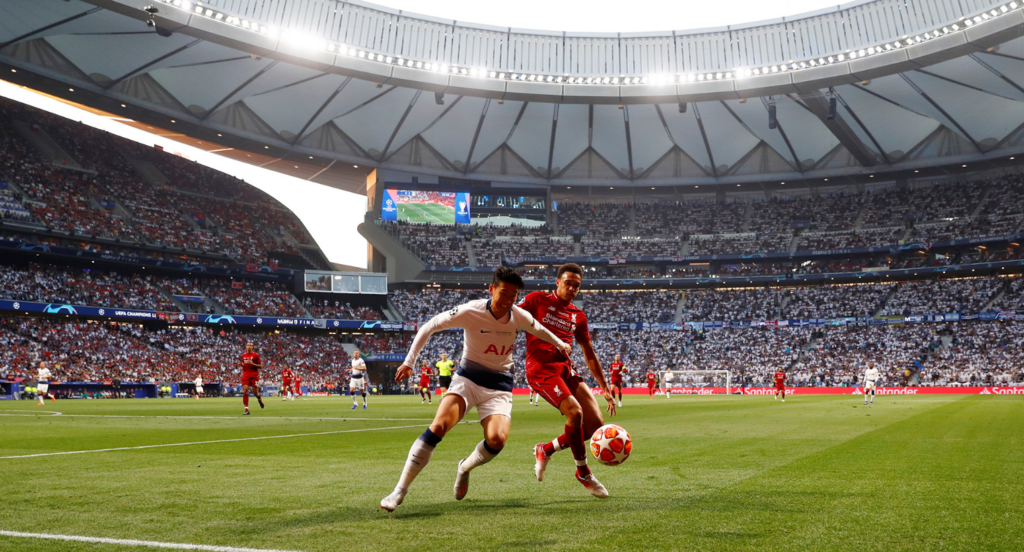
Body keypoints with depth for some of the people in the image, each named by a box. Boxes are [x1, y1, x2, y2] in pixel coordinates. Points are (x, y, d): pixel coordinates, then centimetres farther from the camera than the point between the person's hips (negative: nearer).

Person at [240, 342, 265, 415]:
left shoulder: (256, 355, -3)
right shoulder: (243, 355, 11)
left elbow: (261, 366, -4)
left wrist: (252, 363, -18)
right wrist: (241, 365, 2)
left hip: (254, 375, -3)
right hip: (246, 375, 3)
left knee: (255, 392, 0)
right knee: (245, 391, -12)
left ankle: (260, 399, 39)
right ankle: (246, 410, -9)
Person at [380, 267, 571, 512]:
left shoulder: (520, 317, -6)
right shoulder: (471, 312, -17)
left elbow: (540, 330, 18)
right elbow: (429, 327, -9)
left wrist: (561, 345, 33)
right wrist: (409, 362, -12)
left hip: (499, 385, 2)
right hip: (467, 378, -2)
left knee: (497, 440, -23)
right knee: (439, 426, -26)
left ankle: (465, 468, 12)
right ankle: (400, 490, -16)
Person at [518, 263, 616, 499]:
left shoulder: (578, 316, 16)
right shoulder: (537, 300, 3)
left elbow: (590, 355, 19)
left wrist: (605, 388, 17)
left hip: (566, 369, 6)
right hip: (541, 368, -6)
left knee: (596, 424, -5)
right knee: (575, 411, -25)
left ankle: (546, 450, 16)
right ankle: (583, 472, -3)